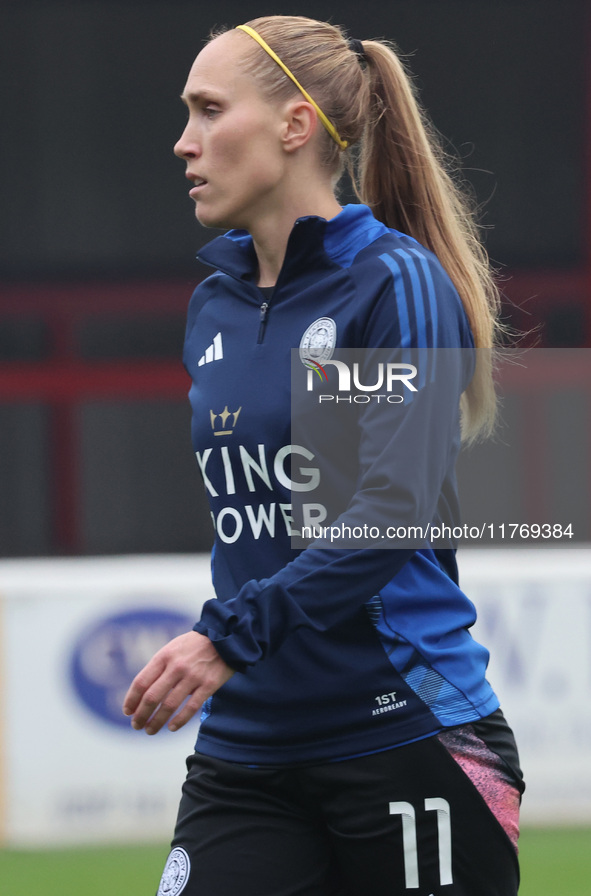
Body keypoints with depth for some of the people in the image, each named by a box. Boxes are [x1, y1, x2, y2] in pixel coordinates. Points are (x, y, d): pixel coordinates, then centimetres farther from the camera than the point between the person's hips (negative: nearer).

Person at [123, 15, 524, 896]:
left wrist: (230, 635, -26)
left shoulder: (396, 283, -9)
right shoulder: (214, 305, 12)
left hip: (408, 745, -6)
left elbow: (396, 509, -19)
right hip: (243, 749, 6)